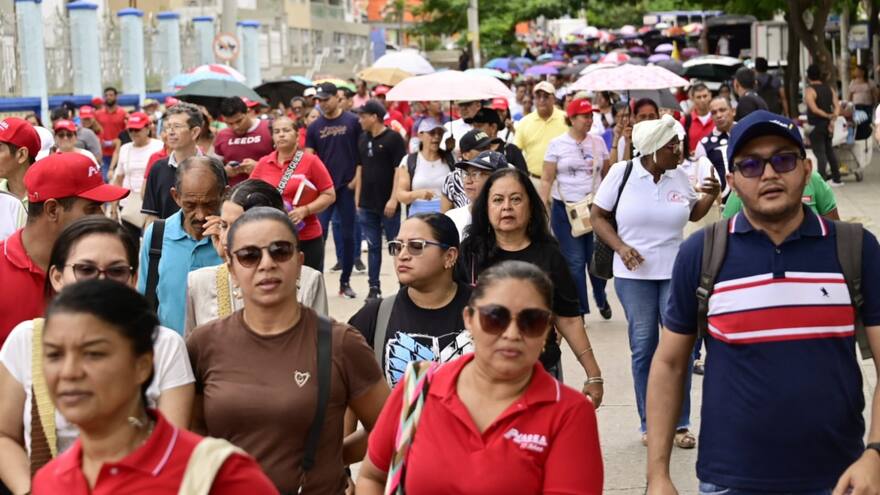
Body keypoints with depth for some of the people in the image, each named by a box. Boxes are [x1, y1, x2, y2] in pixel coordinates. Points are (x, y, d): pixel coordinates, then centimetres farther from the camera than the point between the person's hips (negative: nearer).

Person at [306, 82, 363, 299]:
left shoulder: (352, 122, -1)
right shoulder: (314, 127, 6)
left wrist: (357, 179, -8)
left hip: (347, 187, -1)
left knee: (348, 235, 5)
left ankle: (345, 282, 15)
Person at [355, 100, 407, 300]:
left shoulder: (393, 138, -9)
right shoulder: (363, 139, 11)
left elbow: (399, 169, -12)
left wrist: (393, 199, -17)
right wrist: (358, 199, 13)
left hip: (388, 205, -6)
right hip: (367, 205, 6)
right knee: (373, 247, 9)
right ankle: (374, 287, 14)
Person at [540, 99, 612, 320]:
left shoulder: (598, 141, 6)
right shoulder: (557, 143, -2)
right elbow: (547, 179, -1)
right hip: (565, 210, -2)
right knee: (575, 262, -1)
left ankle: (601, 300, 29)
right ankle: (579, 311, 9)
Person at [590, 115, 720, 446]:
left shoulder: (678, 176, 3)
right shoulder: (622, 173, -6)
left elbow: (693, 214, 19)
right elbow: (598, 216, 0)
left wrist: (711, 196, -1)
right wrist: (620, 247, -14)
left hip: (675, 272, 2)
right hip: (634, 273, -2)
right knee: (643, 348, 5)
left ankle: (680, 423, 11)